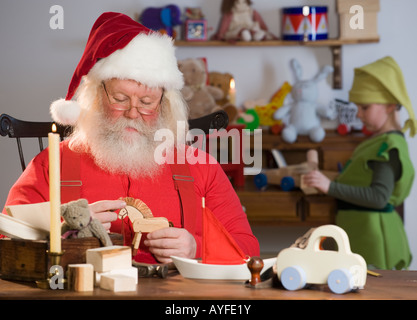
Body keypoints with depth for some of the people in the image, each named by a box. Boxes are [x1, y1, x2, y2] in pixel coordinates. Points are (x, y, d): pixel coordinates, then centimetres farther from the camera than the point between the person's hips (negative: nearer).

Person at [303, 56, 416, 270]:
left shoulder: (389, 147, -16)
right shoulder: (380, 141, 15)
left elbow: (379, 196, -25)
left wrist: (330, 186, -28)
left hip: (372, 234, -10)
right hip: (360, 230, 10)